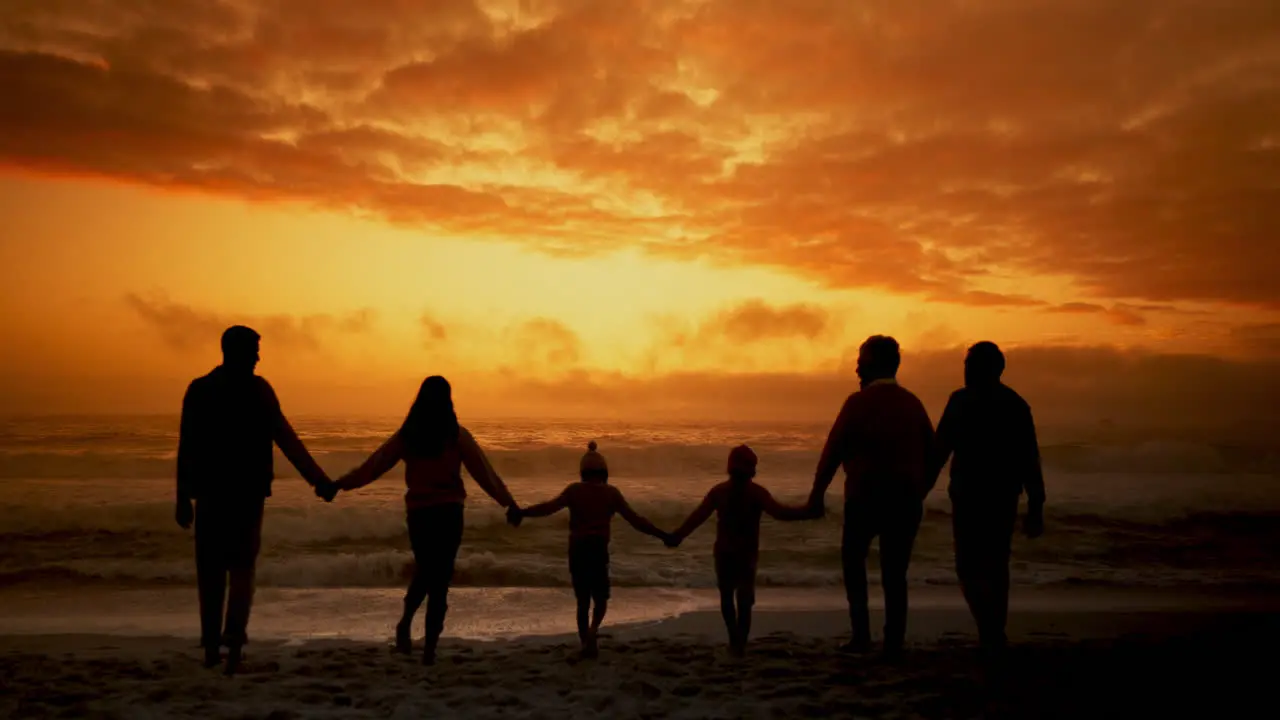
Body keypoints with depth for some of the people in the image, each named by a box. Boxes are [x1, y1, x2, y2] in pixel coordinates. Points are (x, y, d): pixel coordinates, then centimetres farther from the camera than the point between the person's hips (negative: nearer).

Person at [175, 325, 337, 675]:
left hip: (210, 491, 2)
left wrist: (184, 498, 7)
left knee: (211, 571, 12)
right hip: (248, 492, -2)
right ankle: (234, 640, -10)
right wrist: (319, 480, -8)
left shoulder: (198, 389, 3)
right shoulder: (258, 390, -7)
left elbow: (187, 449, 2)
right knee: (242, 567, 7)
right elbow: (286, 439, -11)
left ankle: (212, 646, 15)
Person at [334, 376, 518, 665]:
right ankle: (430, 647, 1)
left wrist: (337, 484, 14)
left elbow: (372, 465, 4)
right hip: (448, 511, -2)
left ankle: (405, 622, 4)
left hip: (417, 512, 2)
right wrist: (509, 503, 2)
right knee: (440, 576, 4)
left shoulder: (406, 435, 2)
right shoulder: (456, 435, -4)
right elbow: (484, 472, -3)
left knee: (424, 570, 23)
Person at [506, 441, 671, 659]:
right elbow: (634, 519, -2)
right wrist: (661, 535, 3)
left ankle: (586, 642, 8)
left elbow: (550, 506, -11)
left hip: (577, 549, 1)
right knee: (601, 598, 13)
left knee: (583, 600, 13)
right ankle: (593, 630, -15)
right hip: (598, 549, -1)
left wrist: (522, 513, -9)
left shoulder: (574, 490, 2)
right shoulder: (611, 492, 1)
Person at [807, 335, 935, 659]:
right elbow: (931, 452, 8)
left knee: (853, 559, 14)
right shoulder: (913, 403, 6)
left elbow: (833, 449, -10)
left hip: (866, 496, -4)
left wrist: (817, 492, -3)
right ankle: (893, 644, 9)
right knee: (895, 572, 9)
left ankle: (861, 635, 7)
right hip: (906, 498, 4)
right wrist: (919, 491, 16)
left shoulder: (859, 402, -9)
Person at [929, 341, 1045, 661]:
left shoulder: (962, 401, -8)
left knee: (970, 567, 3)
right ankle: (994, 635, 18)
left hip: (970, 496, -4)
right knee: (996, 566, 12)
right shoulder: (1017, 404, 4)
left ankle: (991, 629, -9)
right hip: (1005, 497, 4)